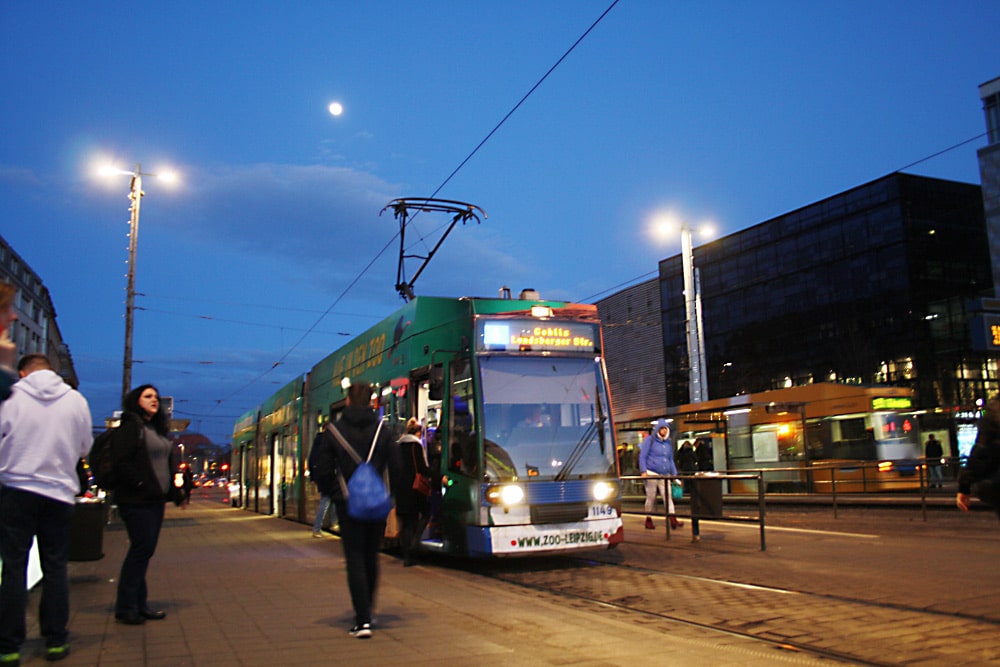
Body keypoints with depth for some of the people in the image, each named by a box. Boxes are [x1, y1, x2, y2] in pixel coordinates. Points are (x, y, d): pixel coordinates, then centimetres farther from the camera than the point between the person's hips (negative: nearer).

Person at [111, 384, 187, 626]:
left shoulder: (159, 431, 18)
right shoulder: (130, 427, -7)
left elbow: (170, 465, 21)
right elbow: (121, 463, -15)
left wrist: (177, 492, 13)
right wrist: (142, 485, -19)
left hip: (155, 500, 8)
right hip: (136, 501, -8)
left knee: (145, 550, 10)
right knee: (142, 548, -8)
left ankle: (139, 604, 17)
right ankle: (125, 607, 2)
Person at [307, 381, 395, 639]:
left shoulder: (333, 432, -4)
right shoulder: (383, 432, -3)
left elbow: (321, 470, -4)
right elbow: (395, 469, -5)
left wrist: (334, 492, 11)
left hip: (348, 504, -2)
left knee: (355, 561, 2)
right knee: (371, 559, 17)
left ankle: (363, 620, -6)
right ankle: (366, 612, 29)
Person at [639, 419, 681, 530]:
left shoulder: (668, 442, 16)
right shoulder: (650, 440, 0)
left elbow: (671, 459, 22)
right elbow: (642, 456, -4)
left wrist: (674, 474, 15)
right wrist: (643, 471, -13)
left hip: (665, 475, 5)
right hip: (651, 473, -5)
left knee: (668, 496, -7)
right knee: (651, 497, 1)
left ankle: (673, 520, -13)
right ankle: (648, 520, 13)